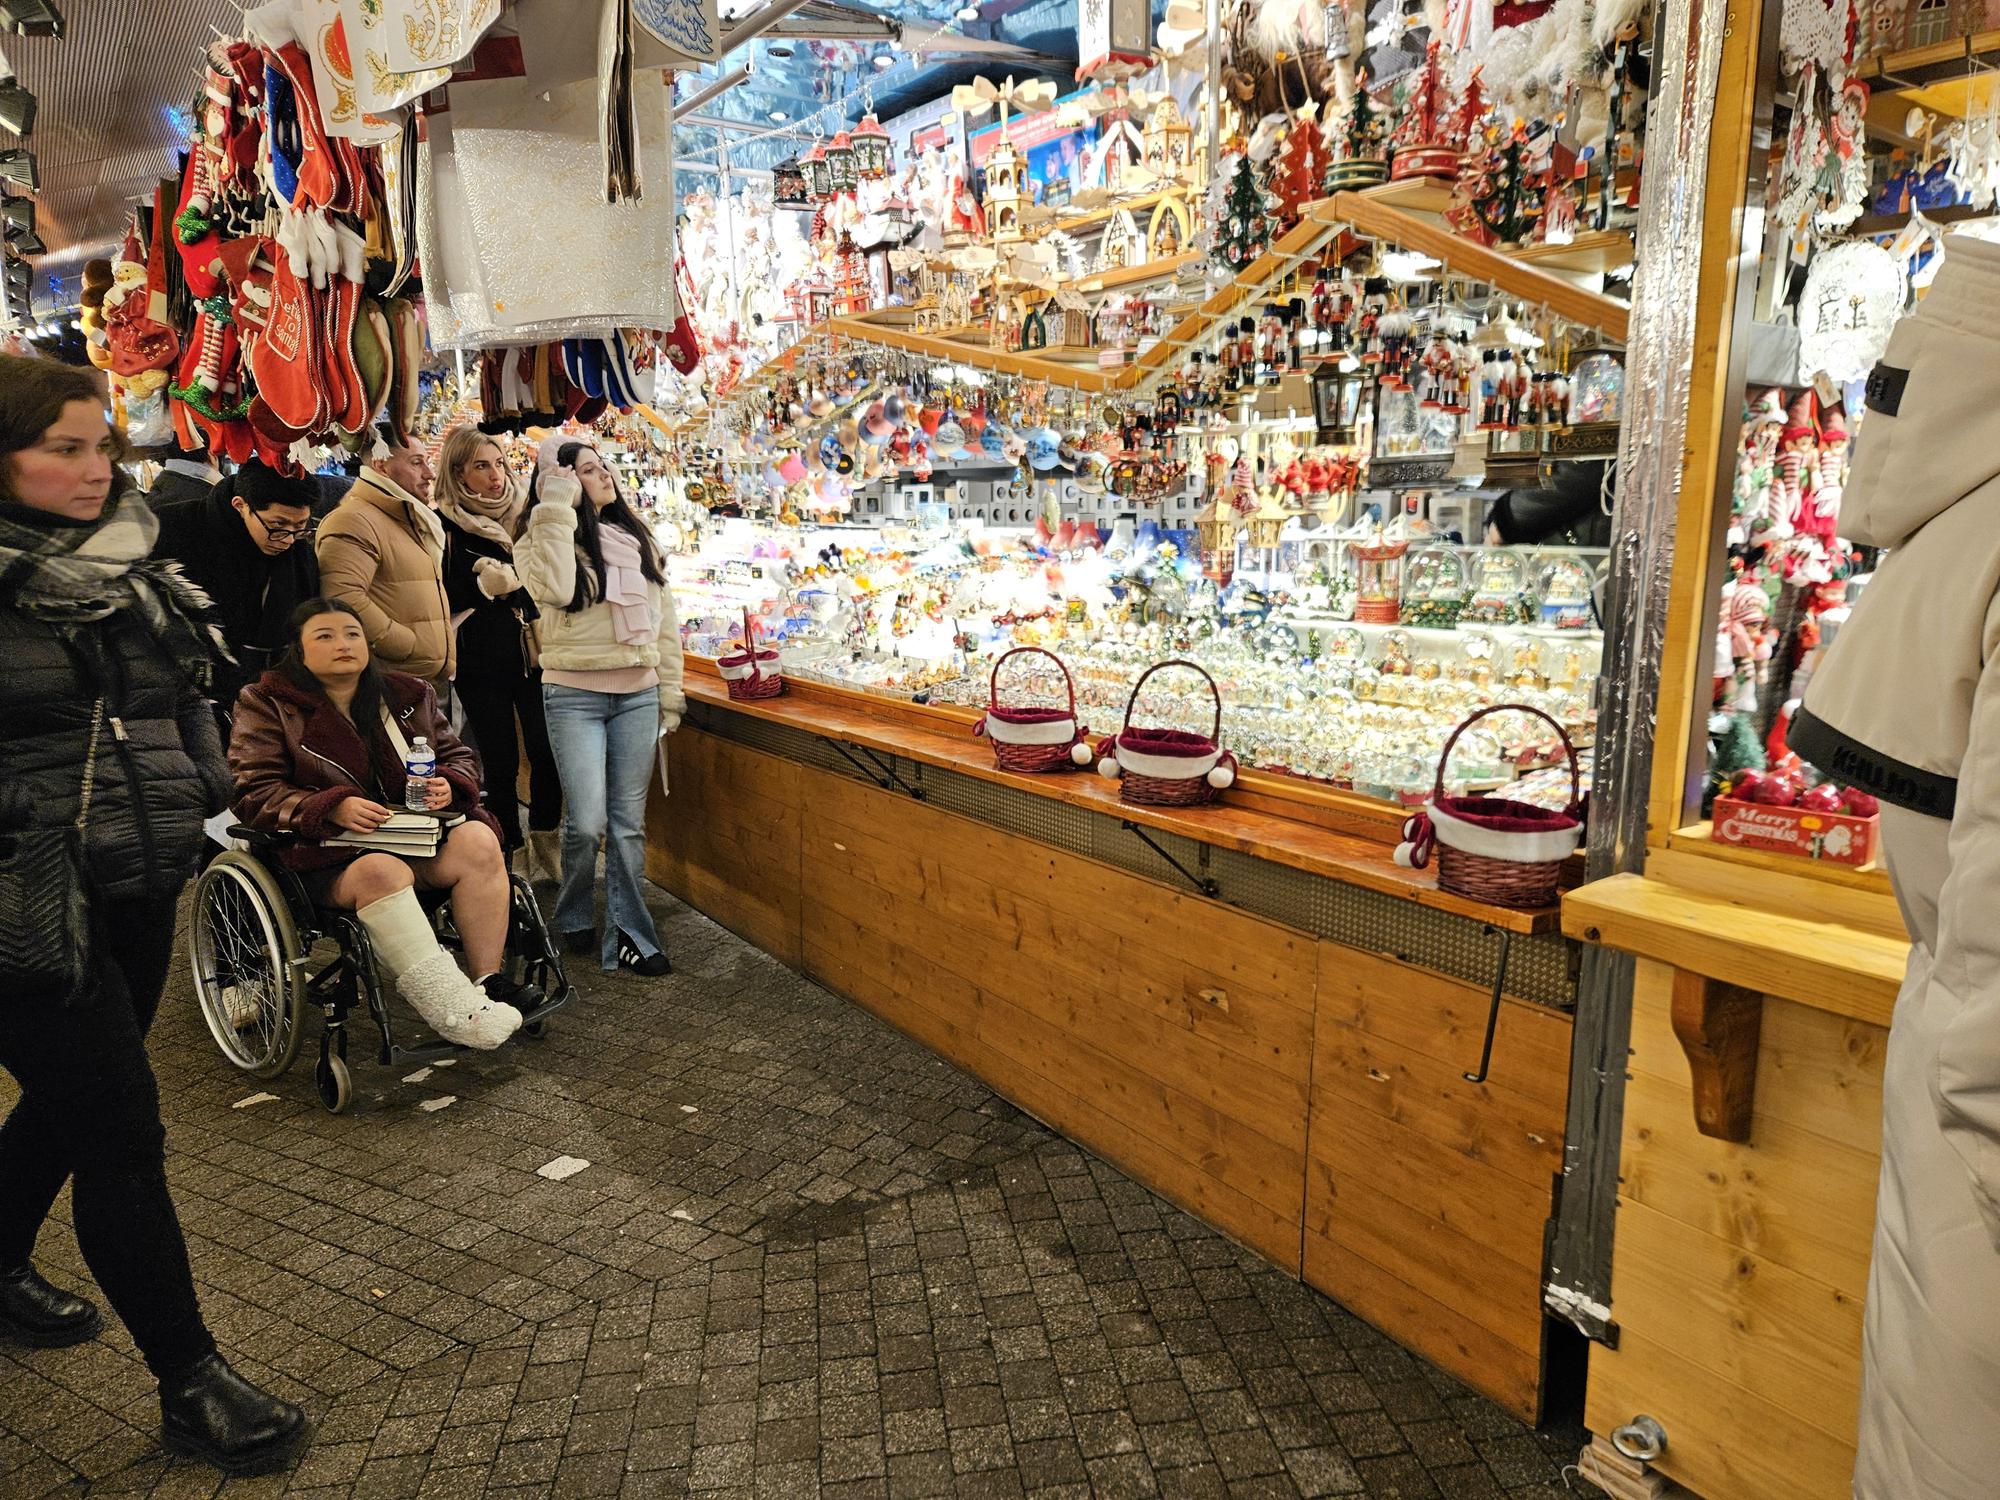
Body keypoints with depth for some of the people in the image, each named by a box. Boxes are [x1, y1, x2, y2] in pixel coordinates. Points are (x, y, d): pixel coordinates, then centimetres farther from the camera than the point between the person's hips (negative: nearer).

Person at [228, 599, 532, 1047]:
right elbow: (254, 792, -5)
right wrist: (333, 807, -22)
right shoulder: (268, 706, 4)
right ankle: (450, 1010, -40)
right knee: (382, 871, -38)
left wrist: (449, 784, -7)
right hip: (326, 854, -4)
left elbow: (457, 755, 19)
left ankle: (488, 981, -24)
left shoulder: (407, 694, 15)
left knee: (478, 841, -27)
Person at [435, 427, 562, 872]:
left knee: (547, 754, -1)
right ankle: (508, 855, 17)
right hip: (481, 664, -2)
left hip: (535, 653, 2)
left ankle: (546, 851, 17)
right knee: (501, 762, 3)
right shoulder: (442, 525, -2)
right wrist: (483, 586, -20)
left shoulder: (528, 513, 6)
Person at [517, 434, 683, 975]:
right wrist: (557, 508, -17)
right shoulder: (544, 538, -1)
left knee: (629, 821, 4)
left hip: (638, 694, 4)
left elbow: (664, 619, 14)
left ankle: (627, 934, 11)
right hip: (575, 695, -4)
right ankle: (573, 919, 19)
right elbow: (553, 588, -25)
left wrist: (669, 696, 9)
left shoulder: (636, 540, 12)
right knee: (587, 822, -7)